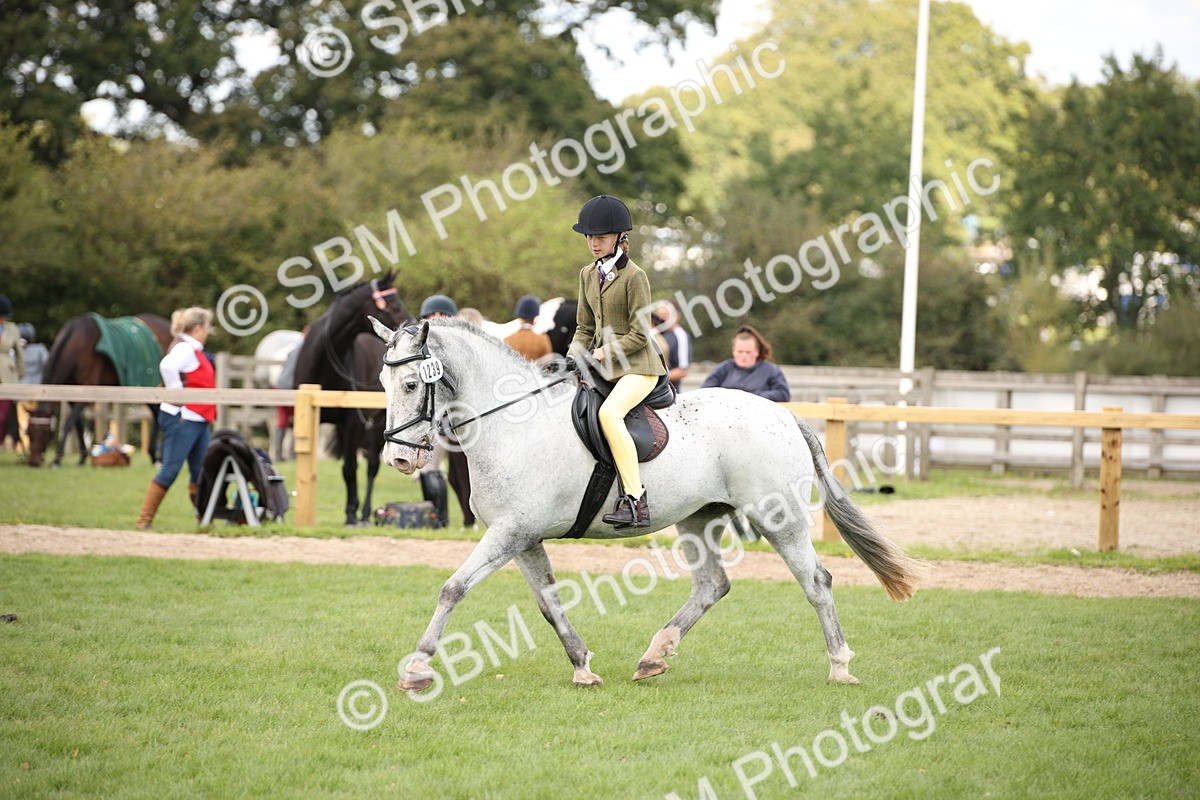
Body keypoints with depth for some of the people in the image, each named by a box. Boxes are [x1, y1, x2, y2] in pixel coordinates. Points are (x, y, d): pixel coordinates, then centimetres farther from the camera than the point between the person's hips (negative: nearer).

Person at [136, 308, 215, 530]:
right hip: (182, 419, -10)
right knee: (170, 470, -7)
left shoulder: (194, 350, 17)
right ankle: (144, 520, 0)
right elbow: (167, 366, -33)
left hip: (199, 420, 10)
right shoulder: (184, 348, -13)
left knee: (200, 472, 9)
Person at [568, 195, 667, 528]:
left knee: (609, 413, -33)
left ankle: (636, 501, -35)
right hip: (602, 367, 9)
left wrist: (601, 353, -18)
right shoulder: (588, 274, 12)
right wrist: (573, 359, -1)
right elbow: (585, 328, 16)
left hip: (638, 366, -9)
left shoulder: (634, 277, -11)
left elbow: (639, 335, -13)